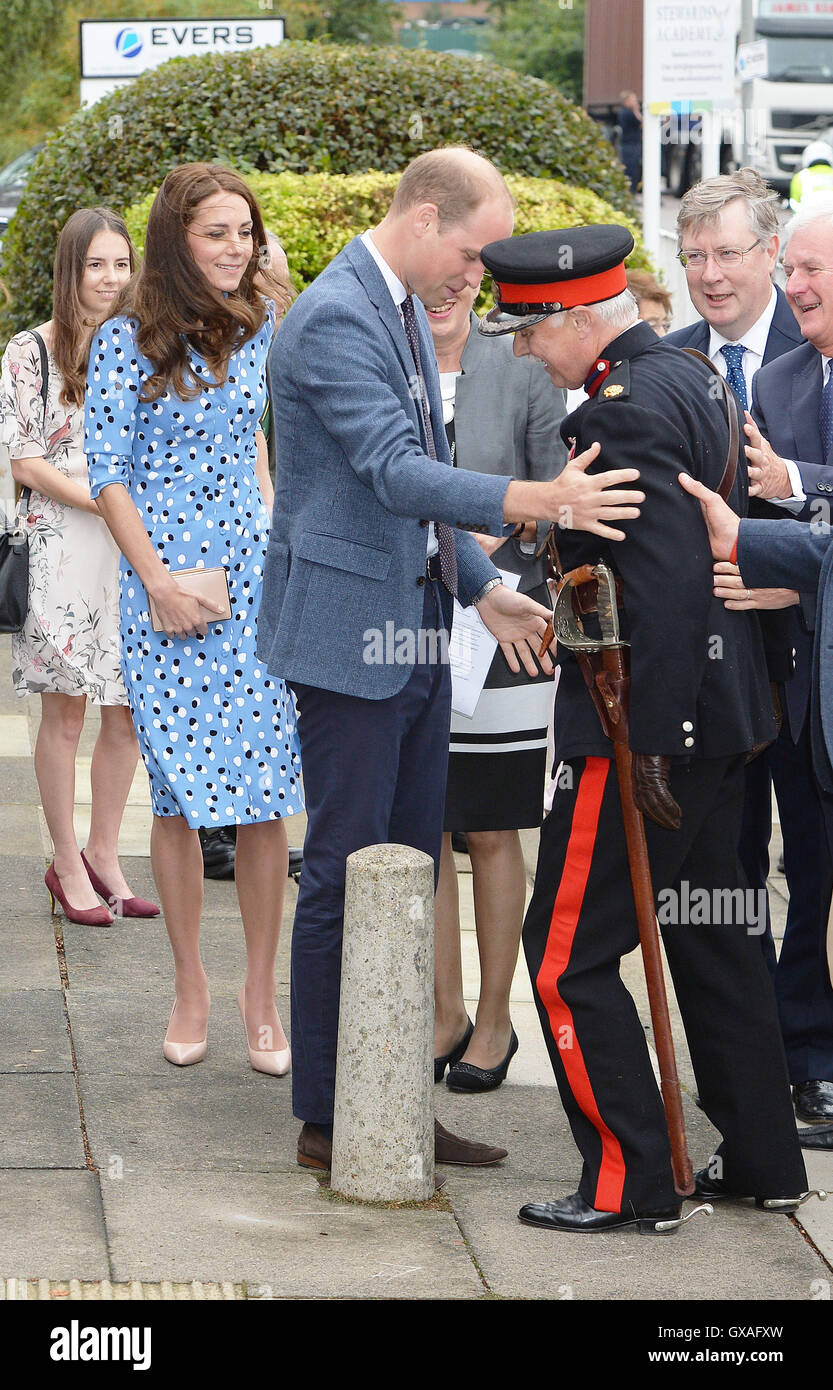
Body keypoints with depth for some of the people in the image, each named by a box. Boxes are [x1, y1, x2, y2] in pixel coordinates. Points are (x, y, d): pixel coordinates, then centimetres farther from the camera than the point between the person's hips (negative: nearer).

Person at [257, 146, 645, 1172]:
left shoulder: (405, 313, 15)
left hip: (413, 637, 10)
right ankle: (326, 1120, 5)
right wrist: (537, 501, -39)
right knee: (344, 876, -4)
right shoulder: (334, 319, -17)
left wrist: (485, 591, 18)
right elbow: (398, 473, -28)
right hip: (349, 635, -10)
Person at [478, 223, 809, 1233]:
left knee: (566, 953, -3)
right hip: (719, 712, 10)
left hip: (645, 729, -10)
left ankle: (630, 1180, 1)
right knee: (710, 934, 17)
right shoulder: (685, 377, 11)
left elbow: (663, 585, -25)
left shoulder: (623, 412, -19)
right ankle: (760, 1158, 24)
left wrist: (649, 740, -23)